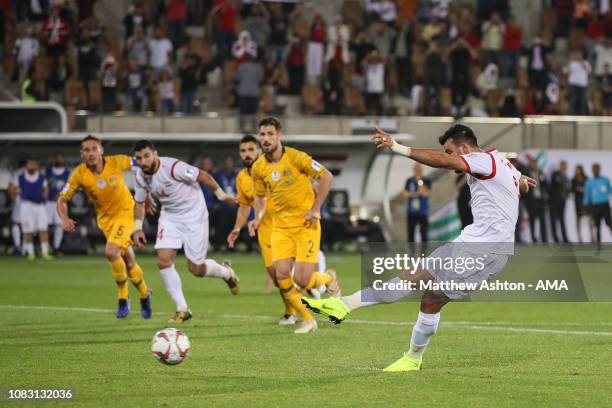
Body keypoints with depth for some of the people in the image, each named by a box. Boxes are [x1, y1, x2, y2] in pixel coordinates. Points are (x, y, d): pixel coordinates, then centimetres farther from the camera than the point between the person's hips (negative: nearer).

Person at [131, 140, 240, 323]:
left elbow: (202, 176, -16)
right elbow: (139, 202, 10)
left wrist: (221, 195, -6)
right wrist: (138, 228, 0)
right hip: (169, 217, 5)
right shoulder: (140, 176, -8)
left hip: (193, 215, -5)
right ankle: (182, 309, 0)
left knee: (196, 269, -1)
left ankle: (226, 272, 34)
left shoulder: (172, 167, -28)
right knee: (163, 260, -13)